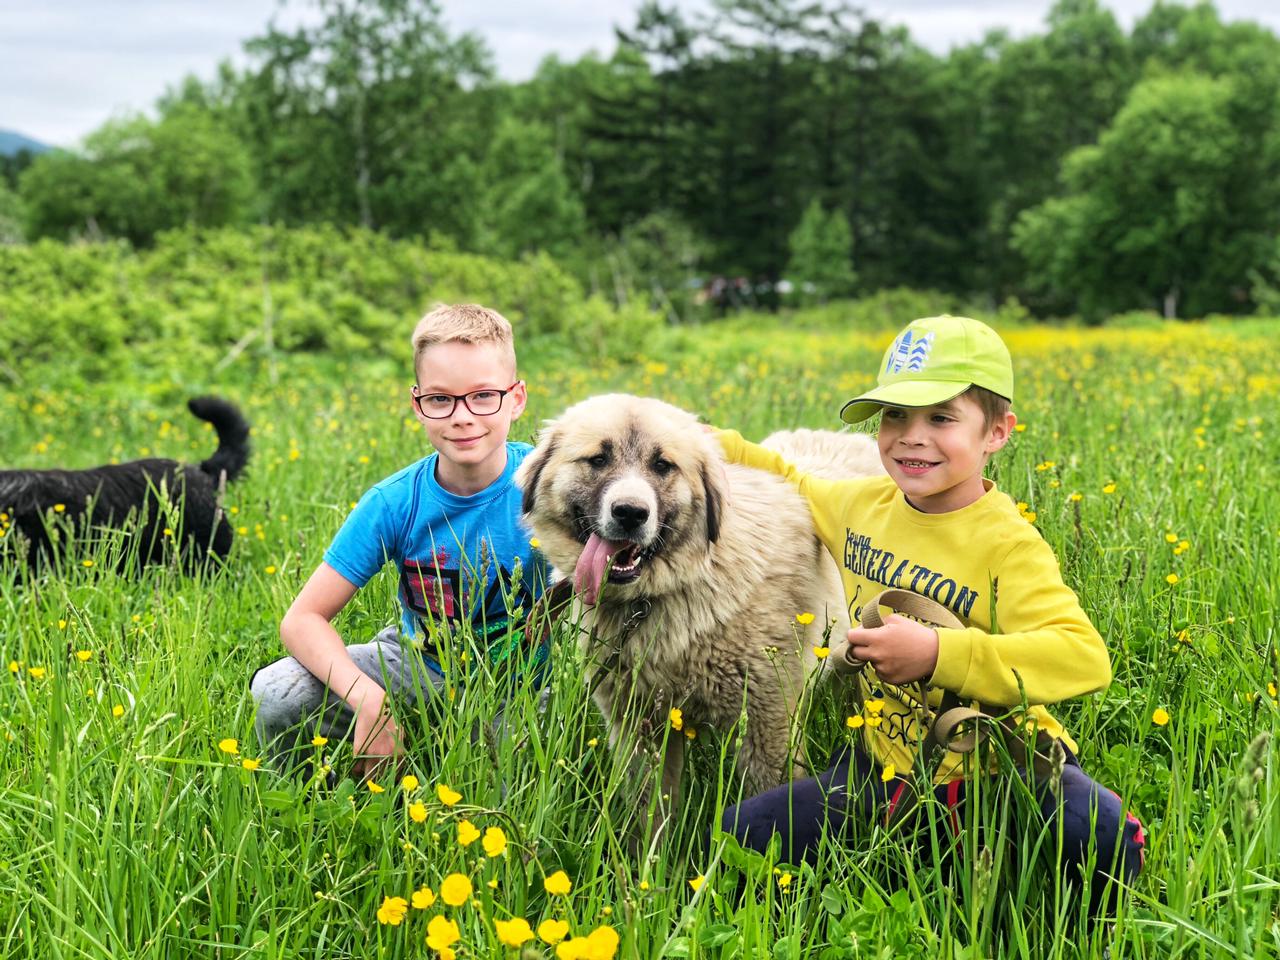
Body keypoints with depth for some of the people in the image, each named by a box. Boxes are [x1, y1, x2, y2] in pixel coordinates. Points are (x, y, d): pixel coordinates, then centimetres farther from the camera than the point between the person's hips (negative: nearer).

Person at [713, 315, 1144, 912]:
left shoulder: (1005, 544, -16)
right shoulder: (860, 505, 2)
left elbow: (1086, 658, -29)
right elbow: (791, 484, 25)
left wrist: (937, 654, -32)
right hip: (885, 767, 6)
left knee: (1104, 839, -35)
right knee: (737, 837, -11)